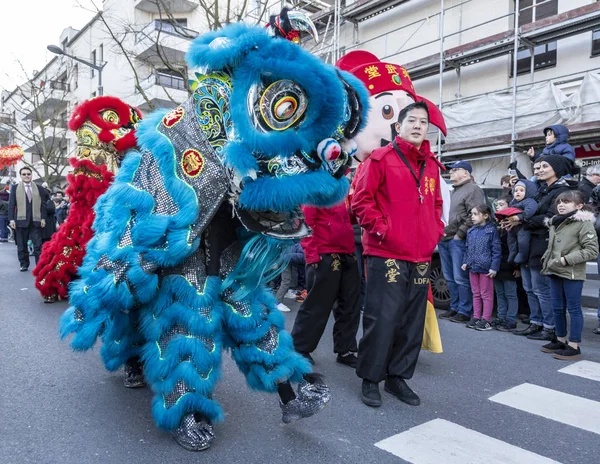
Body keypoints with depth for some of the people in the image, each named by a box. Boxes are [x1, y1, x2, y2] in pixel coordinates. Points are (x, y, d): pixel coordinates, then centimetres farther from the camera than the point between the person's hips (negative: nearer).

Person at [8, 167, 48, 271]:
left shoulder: (39, 188, 10)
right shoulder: (15, 188, 8)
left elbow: (43, 204, 8)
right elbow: (11, 205, 3)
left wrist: (43, 218, 0)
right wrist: (11, 219, -6)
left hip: (35, 221, 0)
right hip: (21, 221, 0)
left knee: (38, 245, -2)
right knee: (22, 245, 6)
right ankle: (24, 264, 17)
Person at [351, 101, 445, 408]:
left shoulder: (431, 165, 16)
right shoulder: (381, 158, -2)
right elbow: (361, 200, -7)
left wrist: (436, 231, 11)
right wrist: (381, 229, -13)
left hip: (421, 258, 7)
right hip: (386, 255, -6)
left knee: (412, 321, 11)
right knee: (382, 319, -4)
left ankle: (398, 377, 26)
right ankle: (370, 379, 14)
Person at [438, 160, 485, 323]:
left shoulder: (473, 190, -5)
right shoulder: (454, 190, 23)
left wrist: (459, 234, -16)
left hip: (458, 241, -9)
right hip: (444, 239, 9)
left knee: (460, 278, -6)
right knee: (450, 278, 13)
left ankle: (464, 311, 2)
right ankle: (454, 308, 23)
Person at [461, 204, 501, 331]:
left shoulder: (491, 230, -9)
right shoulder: (471, 231, 10)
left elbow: (496, 250, -10)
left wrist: (494, 267, -14)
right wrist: (465, 262, 8)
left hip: (485, 268, -6)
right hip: (473, 267, 6)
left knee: (486, 294, 2)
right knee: (476, 294, 14)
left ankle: (486, 320, 8)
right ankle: (476, 317, 22)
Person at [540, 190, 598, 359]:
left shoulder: (584, 223, -10)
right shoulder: (555, 223, 12)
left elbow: (592, 250, -15)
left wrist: (566, 259, -19)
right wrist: (547, 258, 10)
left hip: (573, 274, -7)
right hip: (555, 272, 7)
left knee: (573, 309, 1)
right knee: (557, 308, 15)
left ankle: (574, 346, 10)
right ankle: (561, 340, 30)